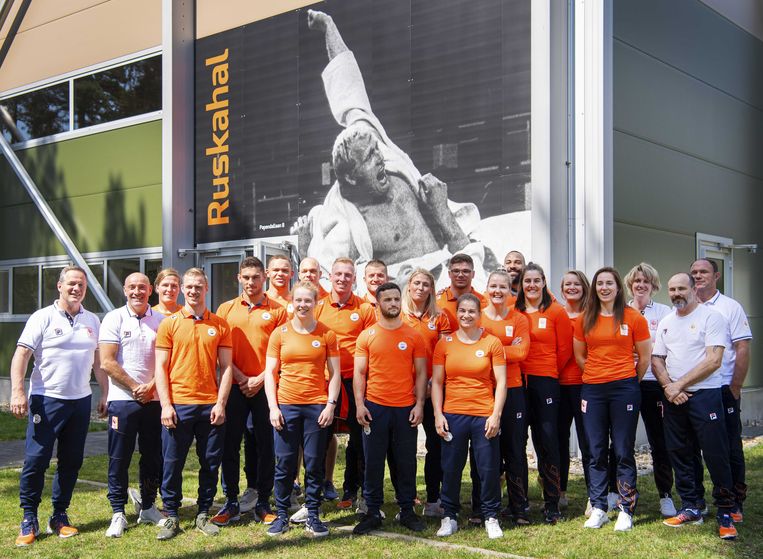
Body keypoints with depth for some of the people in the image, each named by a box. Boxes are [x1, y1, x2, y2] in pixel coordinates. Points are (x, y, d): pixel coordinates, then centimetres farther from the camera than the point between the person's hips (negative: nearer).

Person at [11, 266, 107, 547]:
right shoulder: (43, 318, -3)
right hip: (47, 400, -4)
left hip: (80, 401, 5)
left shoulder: (92, 321, 11)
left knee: (71, 462, 9)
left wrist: (105, 394, 12)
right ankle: (29, 520, 8)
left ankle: (59, 516, 21)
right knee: (36, 460, -4)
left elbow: (98, 361, 17)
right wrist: (18, 391, -21)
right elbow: (21, 356, -10)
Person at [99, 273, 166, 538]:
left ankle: (148, 508, 22)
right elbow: (107, 362, -6)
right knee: (119, 458, 1)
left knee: (153, 456, 8)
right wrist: (135, 387, -9)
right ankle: (118, 513, 10)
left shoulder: (161, 320, 7)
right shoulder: (114, 319, 0)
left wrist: (151, 386, -9)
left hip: (154, 399, 3)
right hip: (123, 399, -2)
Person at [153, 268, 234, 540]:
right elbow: (161, 367, 1)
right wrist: (165, 404, -7)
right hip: (178, 405, -1)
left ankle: (203, 515, 20)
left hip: (211, 406, 2)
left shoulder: (220, 325, 6)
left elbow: (226, 367, 5)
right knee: (172, 463, 3)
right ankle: (171, 517, 16)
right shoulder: (169, 323, 3)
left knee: (210, 464, 7)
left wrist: (221, 403, -3)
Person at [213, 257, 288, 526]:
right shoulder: (226, 309, 7)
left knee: (266, 445, 4)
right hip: (234, 386, 1)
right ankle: (231, 503, 15)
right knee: (230, 444, 4)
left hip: (265, 386, -1)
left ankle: (263, 503, 15)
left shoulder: (277, 310, 3)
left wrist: (261, 378, -10)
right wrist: (240, 378, -7)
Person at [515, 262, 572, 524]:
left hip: (546, 381, -3)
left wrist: (548, 372, 7)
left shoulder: (556, 311, -1)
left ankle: (552, 504, 5)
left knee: (548, 438, -3)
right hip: (518, 381, 3)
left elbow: (564, 350, 2)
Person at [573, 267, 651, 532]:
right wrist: (598, 374, 11)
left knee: (623, 452, 0)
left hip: (624, 389, -3)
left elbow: (645, 357, 4)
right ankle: (598, 509, 14)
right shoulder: (585, 320, 7)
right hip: (592, 390, 3)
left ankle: (626, 510, 8)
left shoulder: (633, 318, -1)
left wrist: (628, 381, 11)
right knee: (596, 452, 6)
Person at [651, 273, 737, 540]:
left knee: (715, 455, -5)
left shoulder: (711, 317, -6)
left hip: (705, 395, -6)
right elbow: (657, 360, 12)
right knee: (680, 454, 10)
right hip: (673, 398, 6)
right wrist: (669, 387, -6)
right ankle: (690, 508, 22)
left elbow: (713, 360, -14)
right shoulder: (665, 323, 13)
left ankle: (725, 512, 8)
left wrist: (679, 384, -13)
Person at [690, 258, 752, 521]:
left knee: (730, 449, 2)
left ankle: (734, 504, 13)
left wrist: (735, 388, -9)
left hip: (723, 390, -3)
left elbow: (743, 349, -4)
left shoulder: (731, 307, 0)